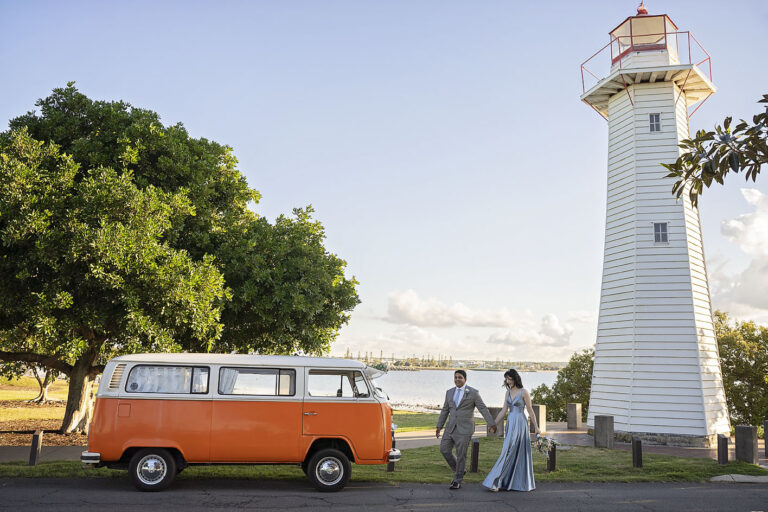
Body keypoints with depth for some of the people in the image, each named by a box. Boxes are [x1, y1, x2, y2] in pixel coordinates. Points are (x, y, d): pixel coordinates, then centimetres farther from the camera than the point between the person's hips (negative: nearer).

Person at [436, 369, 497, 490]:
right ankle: (459, 471, 22)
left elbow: (483, 409, -5)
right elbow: (445, 410, 13)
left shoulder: (473, 392, -6)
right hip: (451, 427, 5)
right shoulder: (450, 392, 9)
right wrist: (439, 427, 10)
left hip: (465, 428, -5)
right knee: (444, 449, 1)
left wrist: (492, 424, -9)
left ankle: (457, 481, 10)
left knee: (461, 455, -2)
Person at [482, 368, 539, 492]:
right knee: (514, 454, 9)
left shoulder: (524, 392, -7)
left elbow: (530, 411, -5)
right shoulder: (508, 393, 11)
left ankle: (496, 482, -10)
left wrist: (536, 428, -3)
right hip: (510, 423, 7)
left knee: (508, 452, -9)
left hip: (520, 424, -7)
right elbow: (504, 410, 13)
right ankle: (513, 482, 16)